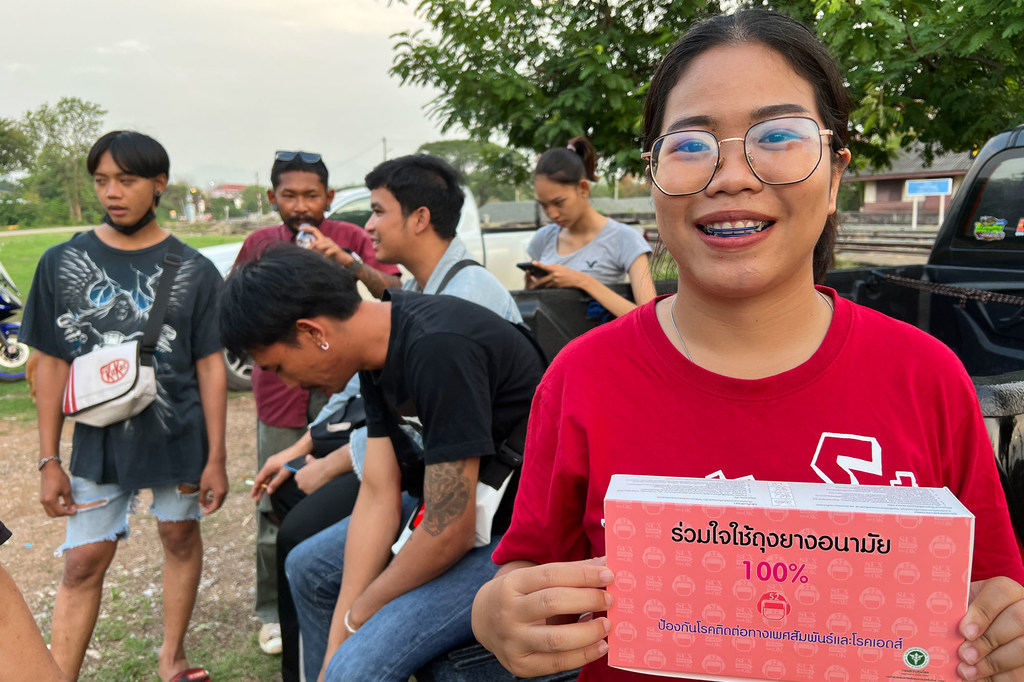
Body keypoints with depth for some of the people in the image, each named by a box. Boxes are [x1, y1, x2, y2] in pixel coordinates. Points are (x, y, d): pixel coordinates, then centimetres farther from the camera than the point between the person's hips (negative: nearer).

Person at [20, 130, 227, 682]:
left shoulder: (193, 270, -5)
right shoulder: (62, 263, -2)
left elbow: (210, 367, -3)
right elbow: (51, 364, 2)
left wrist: (215, 458, -5)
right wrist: (49, 461, -1)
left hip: (179, 437, 0)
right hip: (99, 442, 1)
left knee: (181, 538, 13)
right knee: (82, 564, 4)